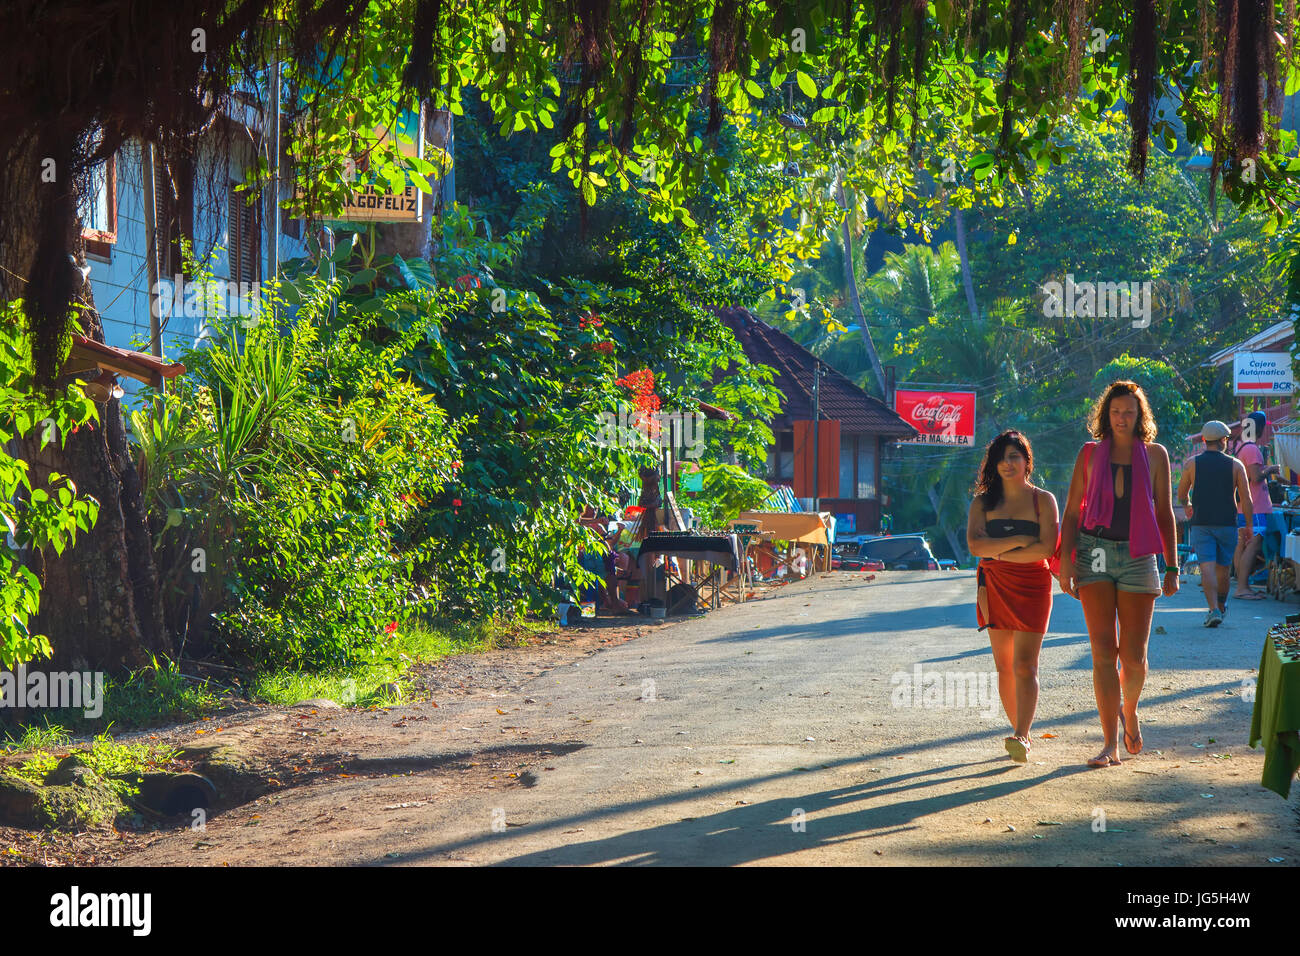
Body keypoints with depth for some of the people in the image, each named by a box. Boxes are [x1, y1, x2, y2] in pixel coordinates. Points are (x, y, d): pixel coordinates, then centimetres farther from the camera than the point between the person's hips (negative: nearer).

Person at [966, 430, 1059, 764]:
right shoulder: (983, 502, 8)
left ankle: (1022, 738, -22)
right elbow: (975, 544, -7)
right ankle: (1018, 730, 17)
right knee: (1004, 666, 7)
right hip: (993, 587, 4)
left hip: (1031, 586, -4)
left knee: (1024, 665, -14)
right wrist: (1019, 541, -13)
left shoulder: (1042, 500, 1)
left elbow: (1046, 548, -12)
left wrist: (999, 553, -10)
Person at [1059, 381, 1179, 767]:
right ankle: (1110, 744, -4)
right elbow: (1072, 511, 6)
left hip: (1138, 557, 0)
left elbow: (1165, 513, 9)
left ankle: (1129, 710, 31)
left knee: (1134, 656, -2)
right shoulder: (1090, 454, 7)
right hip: (1095, 554, 0)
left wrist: (1172, 567, 5)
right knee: (1103, 651, -6)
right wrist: (1065, 560, -5)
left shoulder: (1155, 455, 7)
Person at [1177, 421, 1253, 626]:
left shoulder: (1192, 464, 1)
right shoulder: (1235, 465, 0)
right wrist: (1248, 526, 5)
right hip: (1227, 523, 1)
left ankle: (1214, 609, -22)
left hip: (1200, 523, -1)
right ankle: (1221, 607, 31)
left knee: (1207, 567, -7)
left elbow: (1181, 494, 12)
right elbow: (1246, 499, -2)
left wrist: (1187, 505, 34)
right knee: (1223, 567, 15)